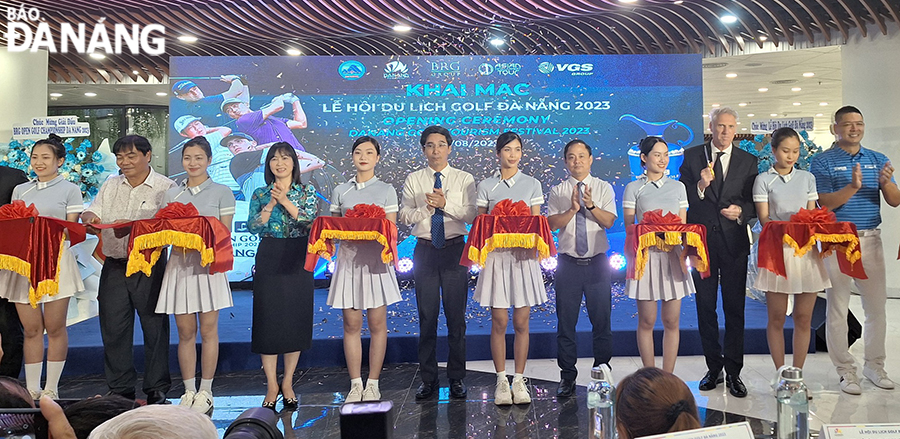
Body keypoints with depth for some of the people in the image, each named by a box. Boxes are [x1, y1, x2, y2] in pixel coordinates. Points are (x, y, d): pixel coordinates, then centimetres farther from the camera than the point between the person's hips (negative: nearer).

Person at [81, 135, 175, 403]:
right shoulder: (111, 185, 15)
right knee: (113, 329, 9)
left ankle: (157, 389, 14)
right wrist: (90, 218, -15)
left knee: (154, 328, 2)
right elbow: (93, 211, 8)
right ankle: (119, 389, 22)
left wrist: (132, 226, -27)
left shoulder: (164, 187, -3)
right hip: (114, 267, 5)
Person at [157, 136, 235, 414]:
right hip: (180, 264, 3)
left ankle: (206, 392, 11)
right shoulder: (171, 194, 13)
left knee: (208, 329, 1)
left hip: (208, 263, -3)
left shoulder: (221, 192, 4)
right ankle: (189, 390, 16)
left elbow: (225, 233, -1)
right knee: (185, 331, 5)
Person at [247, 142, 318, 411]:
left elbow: (311, 220, -9)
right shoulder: (260, 194, 9)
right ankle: (271, 385, 9)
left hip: (297, 260, 0)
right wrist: (271, 204, -12)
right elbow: (253, 227, -2)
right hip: (269, 259, 0)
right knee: (267, 318, -2)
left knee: (296, 317, 2)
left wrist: (285, 201, -14)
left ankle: (288, 383, 15)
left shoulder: (307, 192, 7)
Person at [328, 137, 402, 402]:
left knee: (377, 324, 1)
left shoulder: (386, 190, 6)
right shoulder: (340, 191, 12)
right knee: (351, 324, 3)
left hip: (375, 259, -1)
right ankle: (355, 384, 13)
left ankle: (373, 383, 11)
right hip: (348, 259, 2)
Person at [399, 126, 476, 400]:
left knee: (456, 316, 4)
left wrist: (446, 204, -20)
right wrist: (427, 207, -17)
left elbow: (471, 215, -7)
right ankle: (428, 379, 17)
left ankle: (457, 378, 16)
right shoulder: (413, 180, 8)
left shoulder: (464, 179, 5)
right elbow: (405, 217, -1)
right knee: (427, 317, 6)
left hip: (455, 249, -1)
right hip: (425, 250, 1)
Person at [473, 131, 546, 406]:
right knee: (499, 322, 1)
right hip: (497, 256, 0)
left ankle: (519, 380, 15)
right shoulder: (486, 187, 7)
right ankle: (501, 381, 13)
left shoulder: (532, 184, 9)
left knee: (521, 322, 4)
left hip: (523, 256, 1)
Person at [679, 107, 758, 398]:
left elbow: (754, 203, 6)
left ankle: (733, 371, 12)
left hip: (734, 242, 0)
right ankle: (713, 368, 21)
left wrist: (741, 210, -15)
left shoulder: (748, 161, 7)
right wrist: (700, 186, -18)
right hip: (702, 240, 0)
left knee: (735, 308, 2)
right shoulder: (692, 156, 5)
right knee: (705, 307, 8)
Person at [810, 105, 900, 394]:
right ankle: (845, 370, 13)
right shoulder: (822, 162, -3)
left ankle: (874, 365, 25)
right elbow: (824, 205, -12)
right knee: (838, 308, 3)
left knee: (877, 306, 10)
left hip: (870, 239, 4)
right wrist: (853, 187, -27)